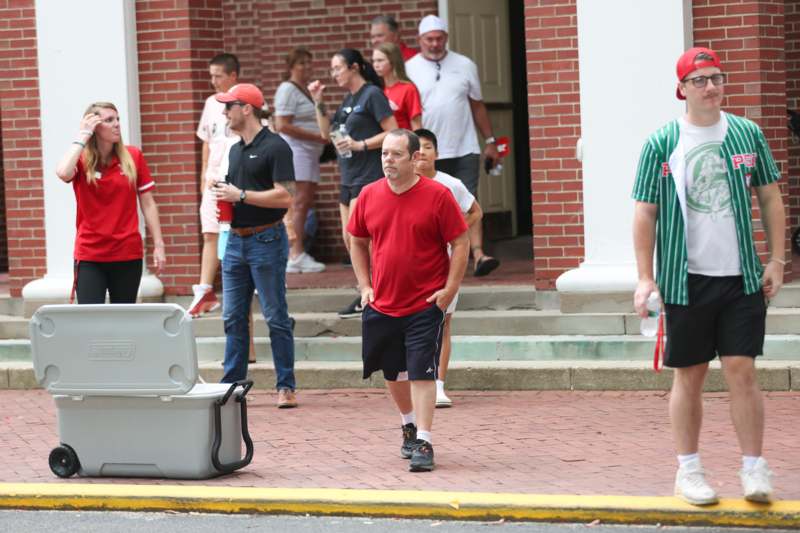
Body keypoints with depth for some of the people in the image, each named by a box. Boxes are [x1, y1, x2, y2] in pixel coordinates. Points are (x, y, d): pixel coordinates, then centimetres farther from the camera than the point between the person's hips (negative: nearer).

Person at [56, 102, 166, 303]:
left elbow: (148, 203, 7)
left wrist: (158, 245, 3)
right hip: (89, 256, -2)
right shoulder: (81, 160, -2)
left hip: (128, 255, 2)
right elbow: (63, 173, -26)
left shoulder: (133, 157, 3)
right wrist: (82, 135, -15)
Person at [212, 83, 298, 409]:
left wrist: (241, 195, -16)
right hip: (236, 241, 8)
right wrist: (223, 201, 5)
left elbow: (284, 197, -18)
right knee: (233, 318, 7)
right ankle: (232, 384, 12)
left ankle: (286, 387, 2)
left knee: (276, 317, -3)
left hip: (266, 240, -8)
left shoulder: (275, 147, -10)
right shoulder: (235, 150, 16)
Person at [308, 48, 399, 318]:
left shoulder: (372, 95, -10)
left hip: (368, 176, -9)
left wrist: (360, 145, -20)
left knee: (356, 238, -11)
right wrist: (319, 103, 9)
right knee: (349, 240, 9)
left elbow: (393, 133, -15)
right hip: (349, 177, 9)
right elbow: (326, 133, 20)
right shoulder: (348, 100, 16)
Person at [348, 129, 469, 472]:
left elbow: (460, 244, -6)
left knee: (421, 373, -9)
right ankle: (409, 426, 39)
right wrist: (365, 285, 6)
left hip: (426, 305, -5)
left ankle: (423, 443, -7)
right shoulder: (369, 195, 3)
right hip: (382, 304, 5)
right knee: (393, 372, 17)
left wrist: (449, 290, -12)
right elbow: (358, 243, 15)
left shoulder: (438, 196, -9)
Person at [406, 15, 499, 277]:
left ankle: (478, 255, -16)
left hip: (464, 150, 0)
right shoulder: (409, 70, 2)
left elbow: (477, 106, 14)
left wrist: (490, 141, 11)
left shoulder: (464, 66, 7)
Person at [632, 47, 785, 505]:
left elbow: (770, 197, 10)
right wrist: (645, 277, -3)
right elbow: (645, 213, 1)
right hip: (686, 278, -1)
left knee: (742, 369, -3)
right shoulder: (661, 144, -1)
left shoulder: (748, 134, 4)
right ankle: (689, 471, 16)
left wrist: (776, 260, 4)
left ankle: (754, 468, 5)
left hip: (742, 277, 1)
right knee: (689, 375, 6)